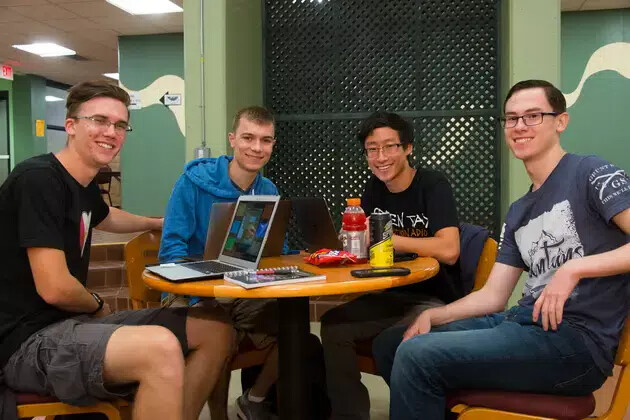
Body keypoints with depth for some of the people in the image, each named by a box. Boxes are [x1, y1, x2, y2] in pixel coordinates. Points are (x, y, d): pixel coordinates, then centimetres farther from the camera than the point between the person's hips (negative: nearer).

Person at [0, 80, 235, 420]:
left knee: (216, 331, 4)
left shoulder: (84, 185, 10)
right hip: (28, 341, -10)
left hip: (71, 323, 10)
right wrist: (98, 306, -3)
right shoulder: (39, 179, -18)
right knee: (161, 347, -37)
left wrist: (161, 223, 44)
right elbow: (54, 288, -22)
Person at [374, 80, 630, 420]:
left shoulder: (589, 173, -4)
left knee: (417, 356, -23)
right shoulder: (517, 212, 17)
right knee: (391, 345, 7)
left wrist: (573, 268, -25)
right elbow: (493, 297, 13)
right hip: (523, 322, 8)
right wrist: (431, 316, 0)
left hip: (576, 338, -8)